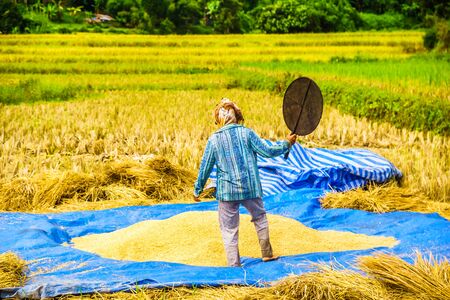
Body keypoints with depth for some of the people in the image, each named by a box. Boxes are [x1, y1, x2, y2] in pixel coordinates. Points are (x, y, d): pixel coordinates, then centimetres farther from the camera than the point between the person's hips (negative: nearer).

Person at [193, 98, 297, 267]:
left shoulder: (213, 139, -4)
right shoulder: (246, 133, -6)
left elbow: (205, 168, 1)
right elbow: (267, 152, -5)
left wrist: (197, 190, 12)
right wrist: (286, 144, 10)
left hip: (227, 190, -1)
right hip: (251, 188, 1)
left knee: (229, 229, 8)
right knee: (260, 218, 24)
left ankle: (234, 265, 7)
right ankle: (267, 254, 31)